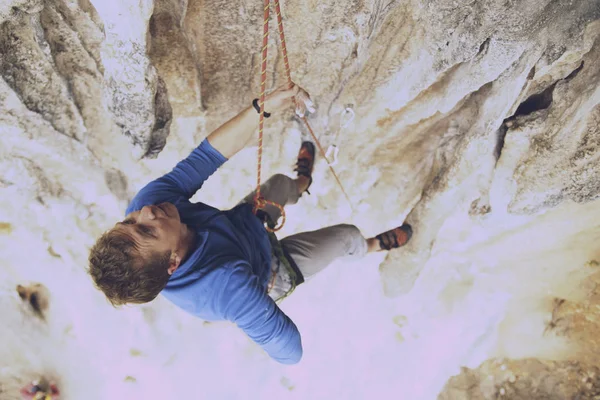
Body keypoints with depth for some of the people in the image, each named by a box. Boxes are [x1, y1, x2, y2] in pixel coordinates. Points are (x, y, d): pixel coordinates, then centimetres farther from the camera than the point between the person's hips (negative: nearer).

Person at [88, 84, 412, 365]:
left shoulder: (146, 201, -38)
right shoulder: (227, 287, -53)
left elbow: (207, 155, -31)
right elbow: (289, 350, -42)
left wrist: (263, 107, -39)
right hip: (272, 274, -4)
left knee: (281, 182, 25)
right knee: (348, 235, 13)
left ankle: (302, 183, 65)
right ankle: (373, 246, 52)